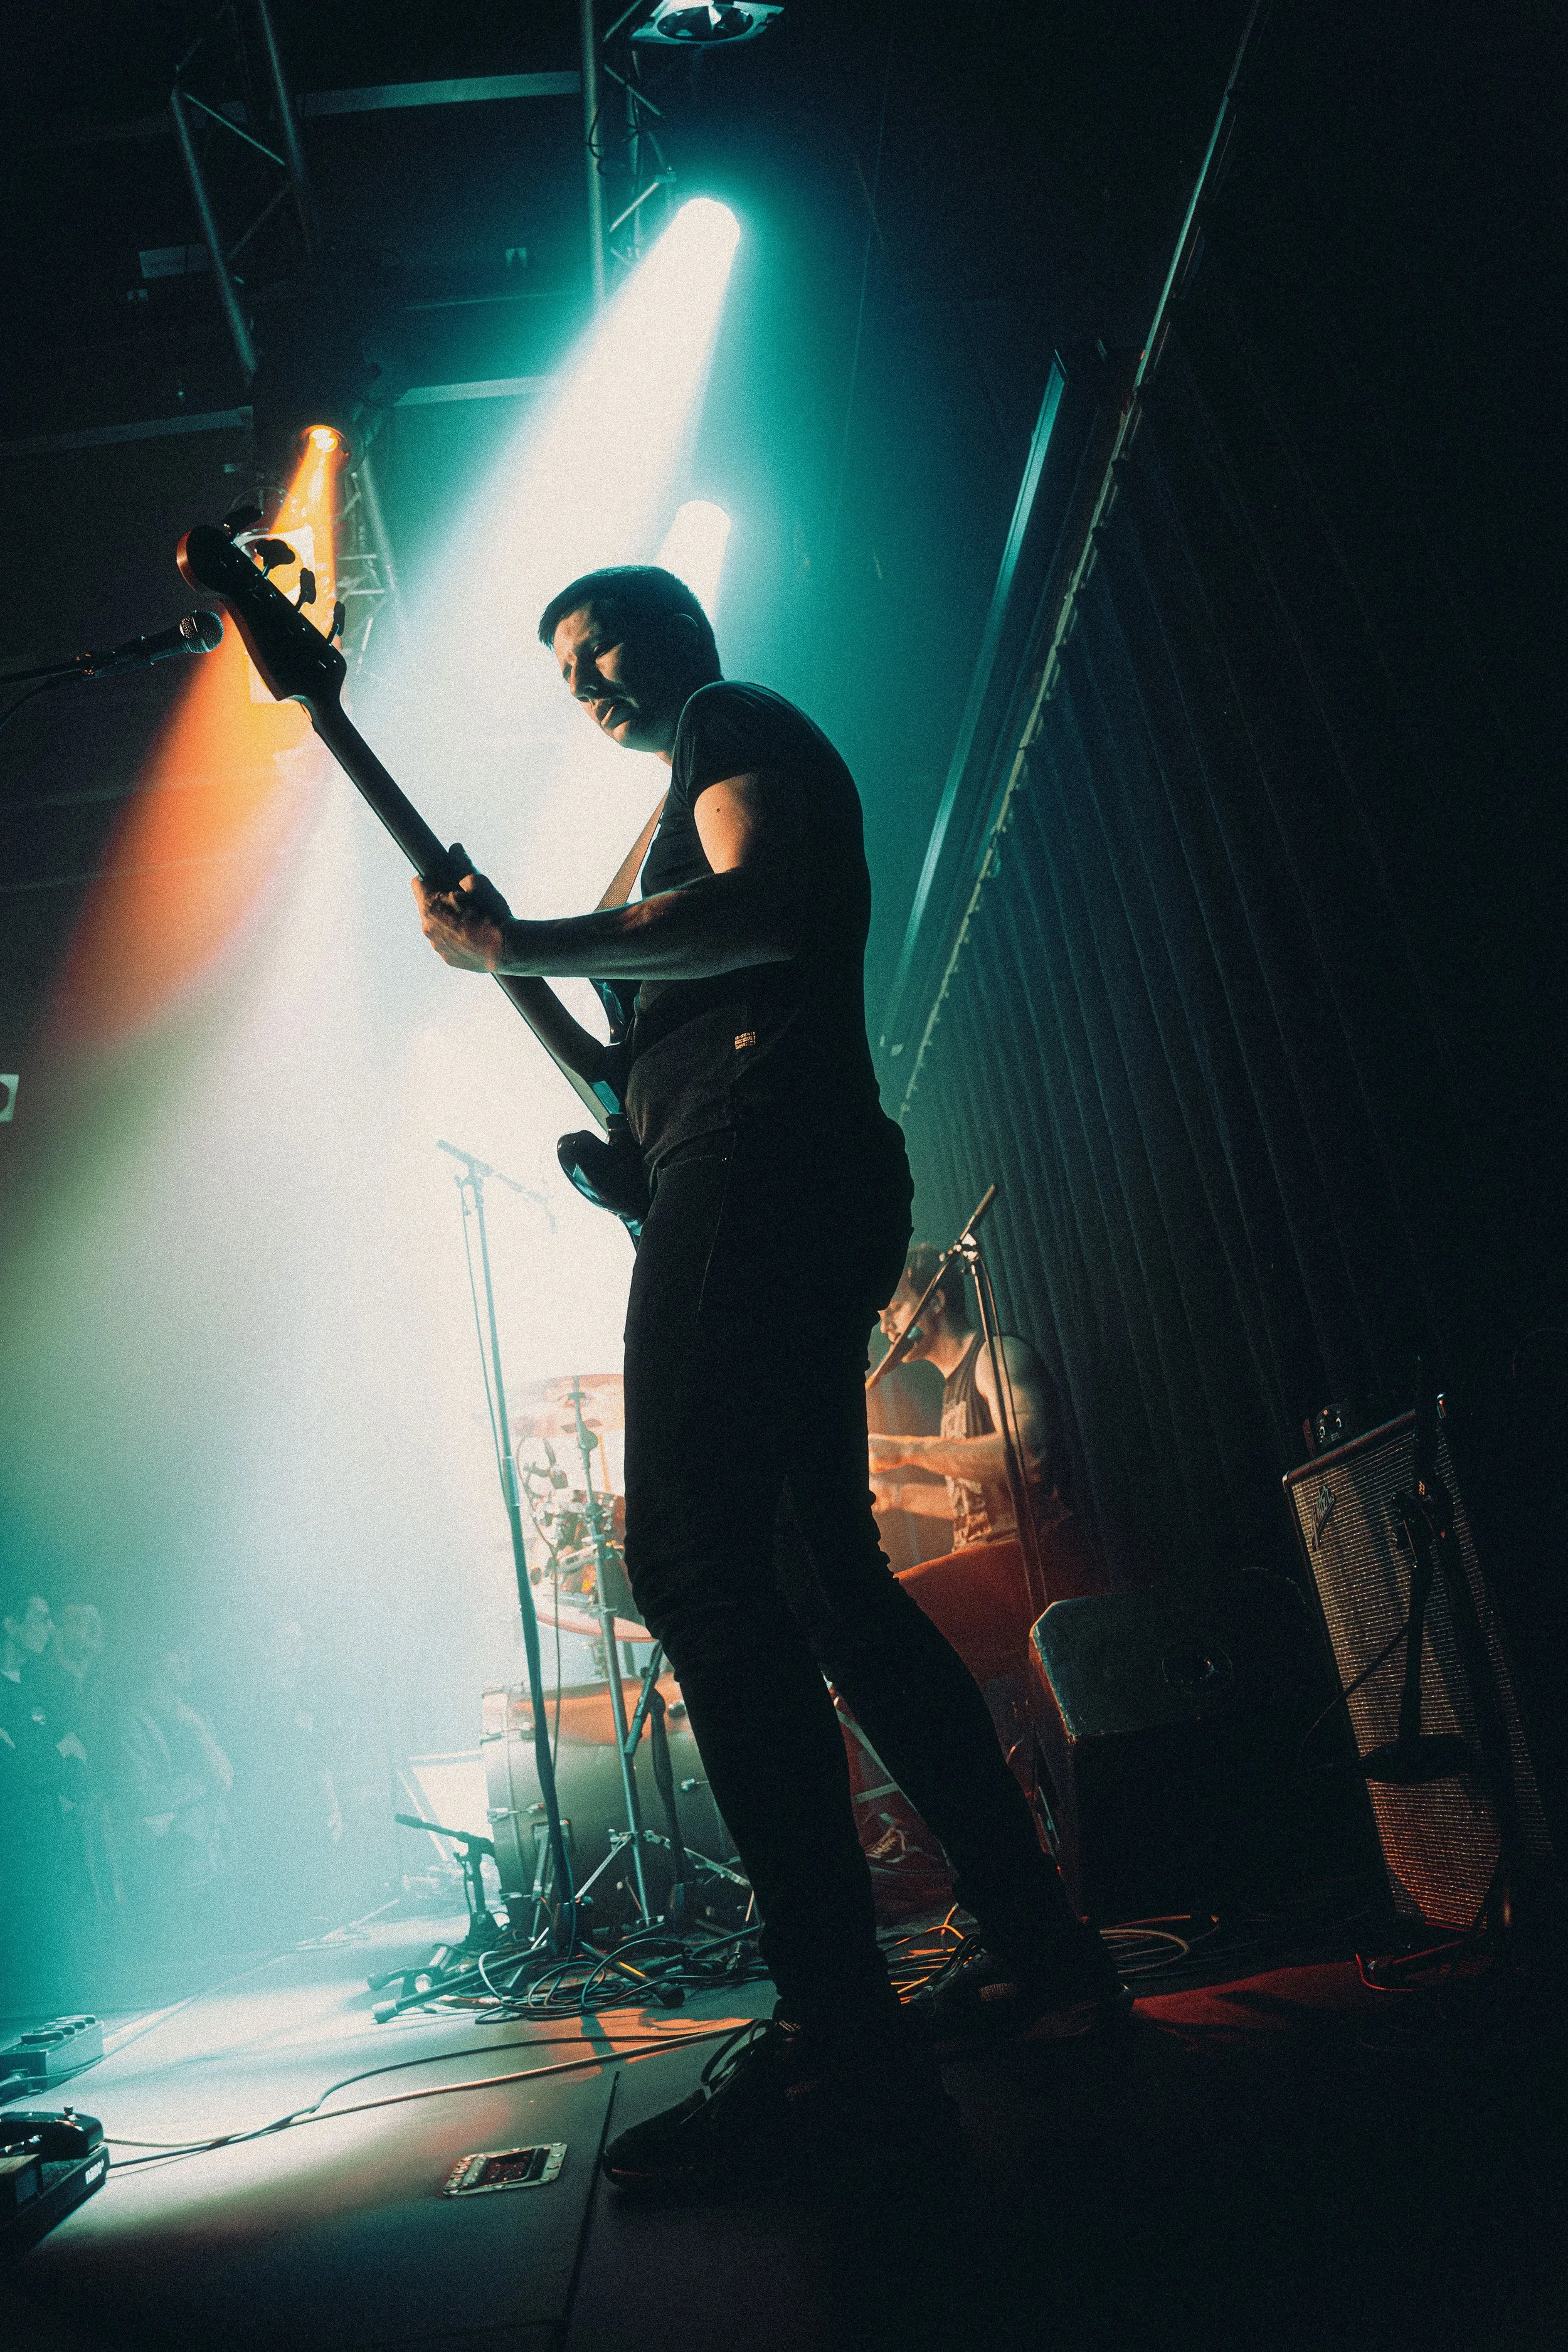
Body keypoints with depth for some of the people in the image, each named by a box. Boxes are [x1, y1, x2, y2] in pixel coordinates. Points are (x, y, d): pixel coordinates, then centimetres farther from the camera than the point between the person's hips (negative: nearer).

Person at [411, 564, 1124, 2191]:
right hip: (813, 1192, 11)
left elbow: (761, 906, -14)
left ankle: (840, 2042, -19)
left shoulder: (732, 723, 7)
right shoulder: (713, 788, 35)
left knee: (693, 1562, -18)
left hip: (757, 1156, -11)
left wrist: (522, 948, -14)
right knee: (824, 1571, 10)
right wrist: (613, 1065, 17)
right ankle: (1034, 1936, 16)